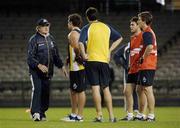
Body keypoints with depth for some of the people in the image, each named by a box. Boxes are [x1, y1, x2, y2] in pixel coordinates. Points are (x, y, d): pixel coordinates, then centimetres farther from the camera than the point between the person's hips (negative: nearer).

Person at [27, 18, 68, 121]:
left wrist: (61, 66, 11)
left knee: (46, 92, 5)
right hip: (36, 71, -6)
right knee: (37, 90, -17)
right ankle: (35, 113, -22)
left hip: (48, 72, 6)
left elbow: (56, 55, 22)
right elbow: (30, 57, -12)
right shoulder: (34, 39, -5)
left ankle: (42, 113, 13)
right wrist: (39, 65, -26)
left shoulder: (51, 39, 15)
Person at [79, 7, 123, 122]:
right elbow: (119, 38, 17)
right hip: (104, 61, 4)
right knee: (106, 89, 10)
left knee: (95, 88, -3)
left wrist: (84, 55, -7)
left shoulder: (87, 28, -4)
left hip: (92, 60, -4)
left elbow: (81, 43, -19)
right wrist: (110, 50, 16)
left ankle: (99, 115, -6)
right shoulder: (106, 27, 9)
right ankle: (111, 116, 7)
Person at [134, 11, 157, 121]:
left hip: (147, 66, -11)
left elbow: (150, 47, -30)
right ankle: (141, 114, 20)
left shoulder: (147, 33, -14)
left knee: (147, 89, -9)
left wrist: (143, 58, -18)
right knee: (140, 89, 15)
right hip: (144, 66, 11)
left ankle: (151, 115, -8)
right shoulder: (149, 32, 18)